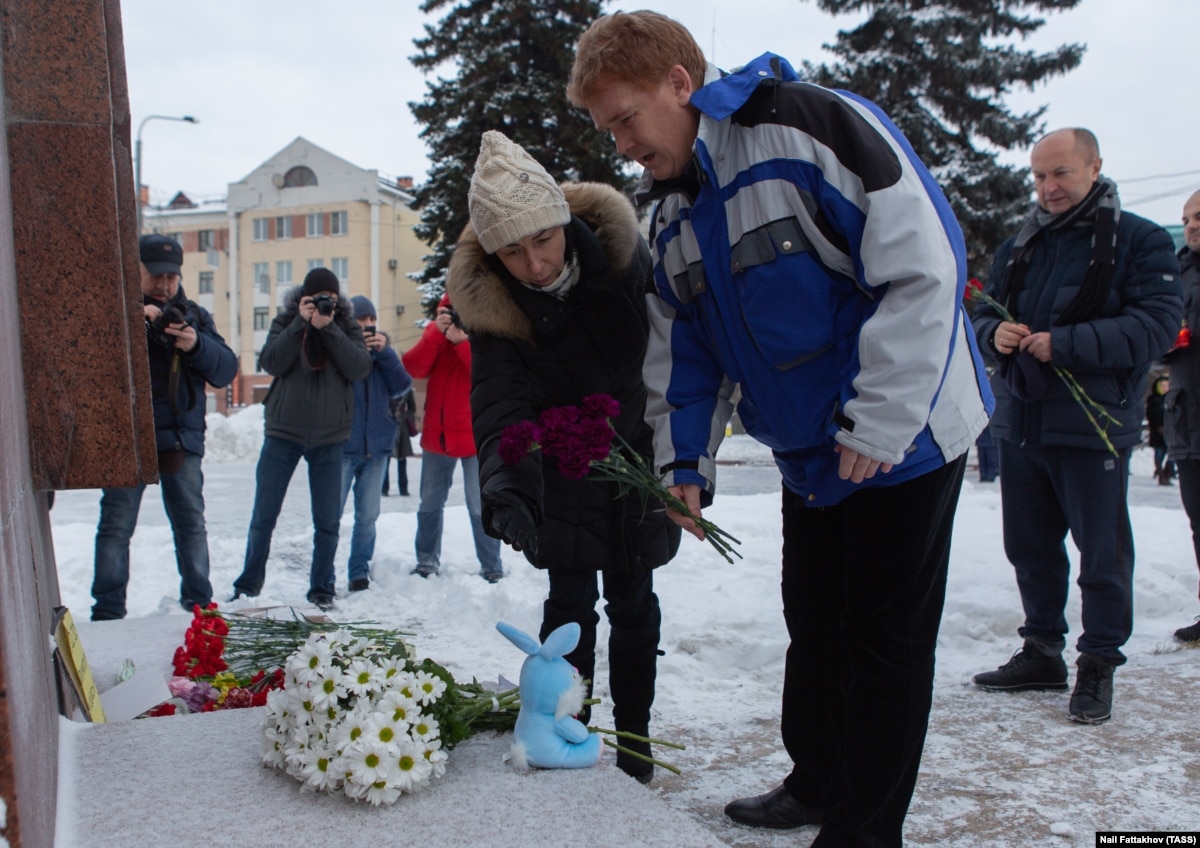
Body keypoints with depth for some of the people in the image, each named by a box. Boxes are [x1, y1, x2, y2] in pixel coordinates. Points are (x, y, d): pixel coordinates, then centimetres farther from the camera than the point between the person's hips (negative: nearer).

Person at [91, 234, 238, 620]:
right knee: (116, 525, 1)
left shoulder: (194, 315, 11)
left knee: (192, 524, 9)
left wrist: (196, 345, -18)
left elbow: (226, 370, 1)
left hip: (182, 437, 3)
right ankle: (108, 610, 7)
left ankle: (199, 601, 19)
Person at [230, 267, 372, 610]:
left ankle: (322, 588, 17)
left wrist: (328, 328, -17)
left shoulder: (347, 326, 4)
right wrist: (301, 323, -17)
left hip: (329, 436, 0)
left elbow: (360, 368, -12)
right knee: (263, 516, 7)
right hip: (283, 431, 0)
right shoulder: (286, 321, 3)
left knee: (328, 521, 4)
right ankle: (248, 584, 23)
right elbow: (271, 363, -12)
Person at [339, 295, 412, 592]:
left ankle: (360, 571, 19)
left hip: (377, 445, 4)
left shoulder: (382, 351, 12)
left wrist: (385, 352, -9)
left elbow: (402, 385, 1)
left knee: (368, 515, 9)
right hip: (342, 445, -4)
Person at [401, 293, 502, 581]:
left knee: (480, 506, -3)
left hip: (475, 435, -5)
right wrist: (437, 333, -17)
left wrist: (463, 342, -23)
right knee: (429, 504, 14)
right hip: (437, 434, 5)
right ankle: (427, 562, 28)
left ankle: (491, 569, 6)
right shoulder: (435, 332, 8)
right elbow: (413, 368, -8)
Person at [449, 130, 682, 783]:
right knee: (570, 600, 0)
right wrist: (506, 483, -51)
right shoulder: (488, 301, -22)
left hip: (637, 454, 1)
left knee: (631, 599, 7)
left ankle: (634, 738, 22)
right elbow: (500, 401, -32)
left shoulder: (621, 252, -20)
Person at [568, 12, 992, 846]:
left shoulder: (813, 127, -20)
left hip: (903, 434, -7)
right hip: (809, 455, 8)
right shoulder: (672, 220, 6)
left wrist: (880, 423, -23)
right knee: (814, 621, 17)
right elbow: (686, 355, 11)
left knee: (885, 635, 2)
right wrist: (686, 464, 0)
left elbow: (925, 263, -23)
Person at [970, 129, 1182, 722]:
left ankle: (1099, 665, 17)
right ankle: (1042, 651, 28)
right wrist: (994, 333, -7)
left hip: (1092, 427, -5)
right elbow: (984, 313, 17)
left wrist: (1064, 344, -24)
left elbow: (1156, 326, -15)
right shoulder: (1018, 247, 14)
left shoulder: (1140, 241, -3)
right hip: (1020, 423, 6)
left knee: (1101, 552, 4)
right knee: (1029, 546, 13)